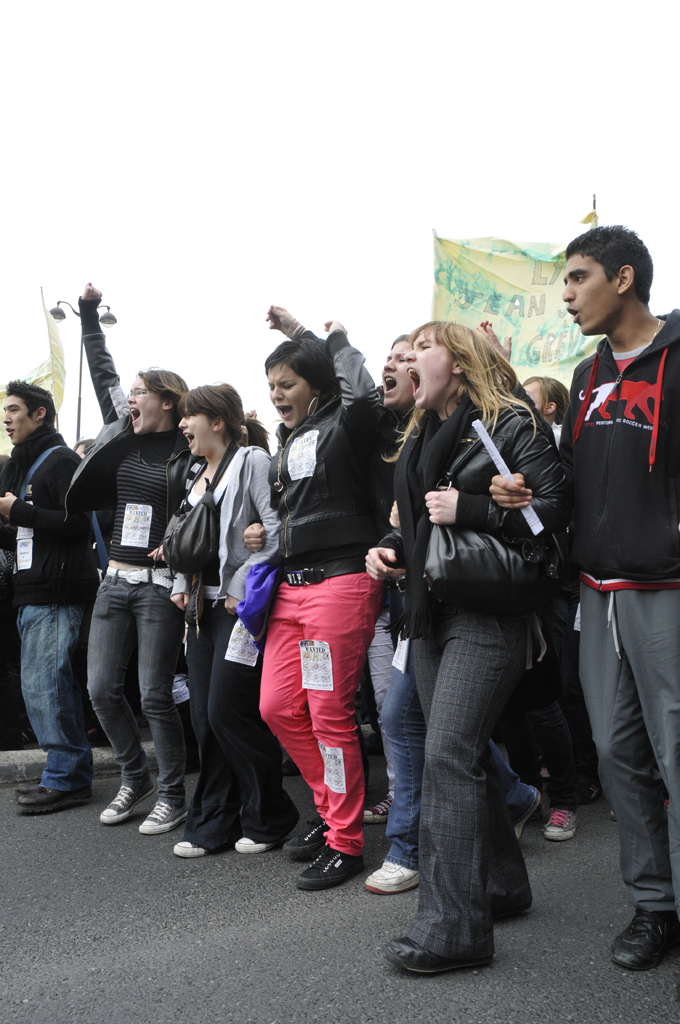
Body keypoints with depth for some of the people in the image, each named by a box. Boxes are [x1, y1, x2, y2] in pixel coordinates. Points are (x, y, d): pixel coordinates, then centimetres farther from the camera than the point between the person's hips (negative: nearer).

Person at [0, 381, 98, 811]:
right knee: (54, 684, 12)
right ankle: (73, 772, 19)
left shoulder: (62, 461, -8)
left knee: (43, 683, -10)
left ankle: (66, 778, -2)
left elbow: (75, 523, -20)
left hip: (56, 592, -10)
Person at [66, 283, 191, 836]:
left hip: (160, 584, -6)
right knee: (102, 687, 7)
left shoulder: (190, 452, -7)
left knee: (155, 694, -2)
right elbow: (103, 374, 19)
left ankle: (172, 796, 14)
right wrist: (90, 314, 21)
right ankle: (135, 777, 27)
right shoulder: (124, 435, 10)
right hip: (115, 581, 6)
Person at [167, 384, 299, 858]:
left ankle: (268, 818, 10)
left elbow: (279, 530, -18)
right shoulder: (197, 472, 18)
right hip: (204, 605, 8)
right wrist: (182, 583, 11)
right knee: (205, 715, 8)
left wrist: (243, 585, -19)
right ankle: (214, 823, 19)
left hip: (240, 605, -8)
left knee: (228, 711, -8)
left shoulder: (252, 461, -8)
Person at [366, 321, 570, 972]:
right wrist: (390, 547, 7)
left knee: (448, 752, -15)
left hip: (488, 614, -8)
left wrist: (469, 510, -19)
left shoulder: (508, 422, -7)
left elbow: (556, 506, -16)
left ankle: (454, 925, -10)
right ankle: (500, 884, 28)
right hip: (431, 614, 8)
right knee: (462, 751, 12)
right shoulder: (421, 437, 17)